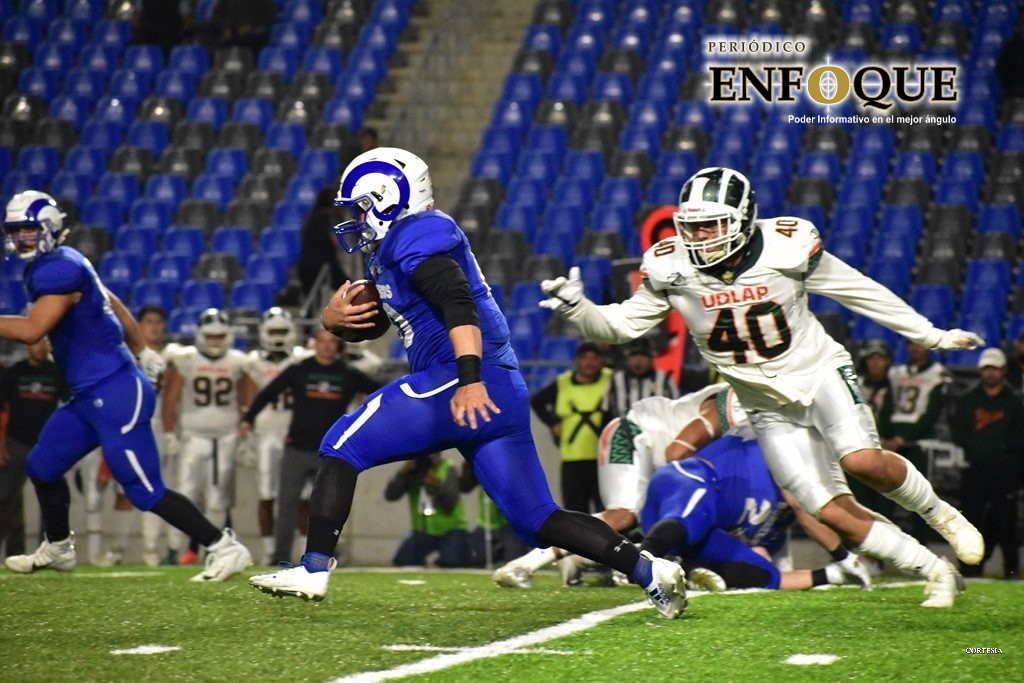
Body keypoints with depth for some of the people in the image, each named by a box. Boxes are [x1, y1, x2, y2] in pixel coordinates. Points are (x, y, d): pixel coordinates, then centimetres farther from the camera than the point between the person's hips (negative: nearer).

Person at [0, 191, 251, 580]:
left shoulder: (59, 269, -18)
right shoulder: (59, 265, 13)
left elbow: (32, 330, -27)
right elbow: (113, 304, 25)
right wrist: (141, 352, 35)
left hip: (114, 393, -10)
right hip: (89, 396, 10)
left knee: (146, 492, -7)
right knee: (42, 467, 19)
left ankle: (224, 548, -1)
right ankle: (57, 549, 37)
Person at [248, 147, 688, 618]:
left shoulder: (413, 237, -6)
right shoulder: (390, 251, 25)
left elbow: (459, 305, -21)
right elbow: (364, 325, 32)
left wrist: (470, 380, -32)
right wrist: (333, 317, 9)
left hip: (459, 384, -10)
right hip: (503, 393, 10)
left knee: (343, 446, -3)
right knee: (536, 519, 8)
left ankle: (314, 569, -8)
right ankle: (648, 571, -1)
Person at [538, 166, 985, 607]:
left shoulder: (787, 247, -15)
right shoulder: (672, 269, -11)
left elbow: (858, 291, -2)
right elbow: (620, 325, -2)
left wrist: (931, 336, 6)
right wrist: (575, 306, -24)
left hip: (819, 374, -2)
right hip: (771, 410, 2)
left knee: (862, 461, -29)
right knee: (834, 514, -8)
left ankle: (939, 515, 1)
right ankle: (935, 571, 8)